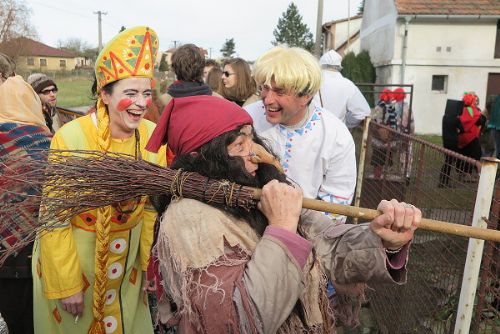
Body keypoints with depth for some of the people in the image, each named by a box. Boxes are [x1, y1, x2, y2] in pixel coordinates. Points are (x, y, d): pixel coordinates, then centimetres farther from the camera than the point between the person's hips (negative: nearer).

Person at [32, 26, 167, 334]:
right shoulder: (70, 138, -22)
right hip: (72, 258, -3)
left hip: (127, 261, 3)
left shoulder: (153, 135, -11)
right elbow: (54, 219, -16)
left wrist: (147, 261, 4)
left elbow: (151, 204, 0)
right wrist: (66, 284, -13)